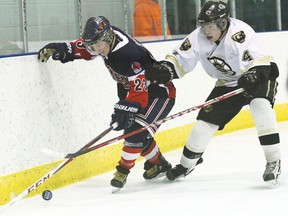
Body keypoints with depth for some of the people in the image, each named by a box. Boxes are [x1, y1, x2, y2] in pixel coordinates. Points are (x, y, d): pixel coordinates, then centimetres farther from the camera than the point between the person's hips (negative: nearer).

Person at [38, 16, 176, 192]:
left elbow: (138, 88, -37)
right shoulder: (106, 38, -10)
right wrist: (62, 49, -7)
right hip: (136, 91, 10)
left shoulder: (128, 54, -36)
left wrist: (124, 109, -45)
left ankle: (124, 169, -8)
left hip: (159, 93, -10)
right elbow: (84, 48, 8)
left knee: (136, 129, -21)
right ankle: (158, 164, 29)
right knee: (134, 130, 11)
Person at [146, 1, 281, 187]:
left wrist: (254, 76, -60)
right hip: (228, 83, 6)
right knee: (206, 119, 3)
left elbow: (259, 62, -41)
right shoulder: (199, 37, -13)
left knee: (261, 107, -33)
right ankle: (188, 162, 26)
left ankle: (273, 162, -25)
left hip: (259, 76, -6)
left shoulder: (239, 32, -32)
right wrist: (165, 68, -27)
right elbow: (181, 58, -7)